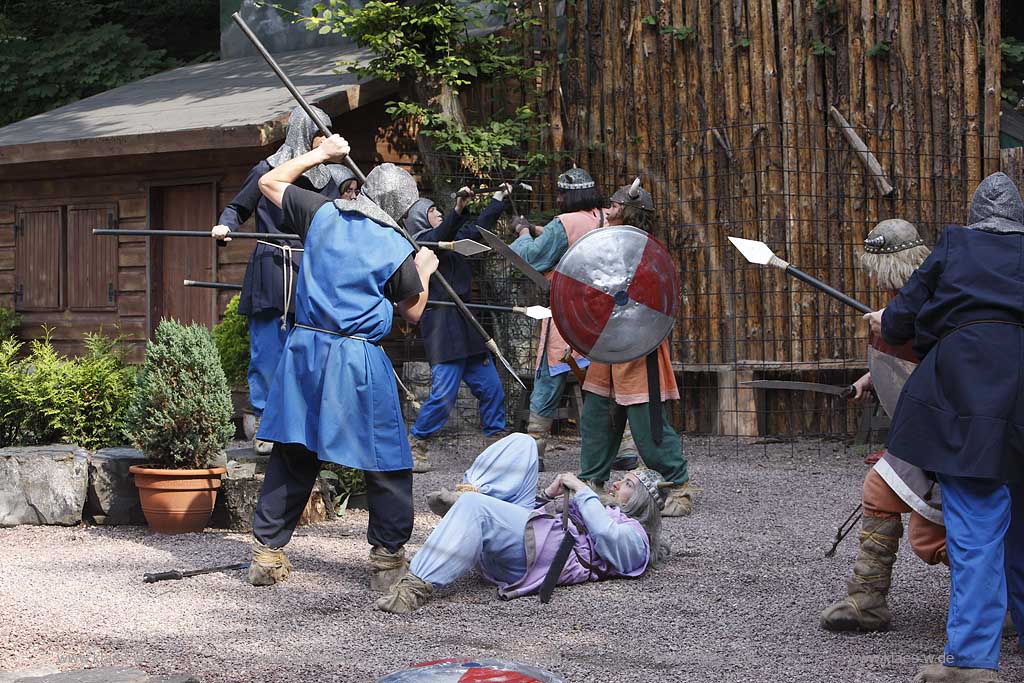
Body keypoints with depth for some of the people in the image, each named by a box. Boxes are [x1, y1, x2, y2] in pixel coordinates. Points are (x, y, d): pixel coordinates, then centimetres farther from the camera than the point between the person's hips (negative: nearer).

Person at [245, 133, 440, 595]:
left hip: (304, 348, 4)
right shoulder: (398, 250, -4)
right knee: (386, 461, 7)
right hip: (359, 358, -4)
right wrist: (423, 274, 26)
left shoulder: (322, 214, 3)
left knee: (292, 452, 12)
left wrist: (319, 155, 26)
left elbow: (269, 182, 19)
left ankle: (267, 553, 16)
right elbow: (413, 313, 10)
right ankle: (388, 560, 8)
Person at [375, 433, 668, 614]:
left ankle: (419, 585, -44)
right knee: (521, 443, 7)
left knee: (473, 507, -35)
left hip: (542, 546, -9)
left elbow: (606, 534, -10)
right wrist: (549, 496, 18)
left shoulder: (633, 538, 15)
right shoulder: (602, 514, 42)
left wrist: (582, 489, 0)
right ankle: (473, 490, -15)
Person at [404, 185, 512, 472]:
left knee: (491, 388, 6)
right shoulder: (419, 244, -4)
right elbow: (438, 239, -24)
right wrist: (457, 211, -36)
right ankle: (416, 446, -3)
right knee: (444, 392, -15)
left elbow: (478, 229, 34)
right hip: (441, 327, -8)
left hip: (466, 325, 8)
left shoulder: (453, 241, 20)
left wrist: (498, 200, 38)